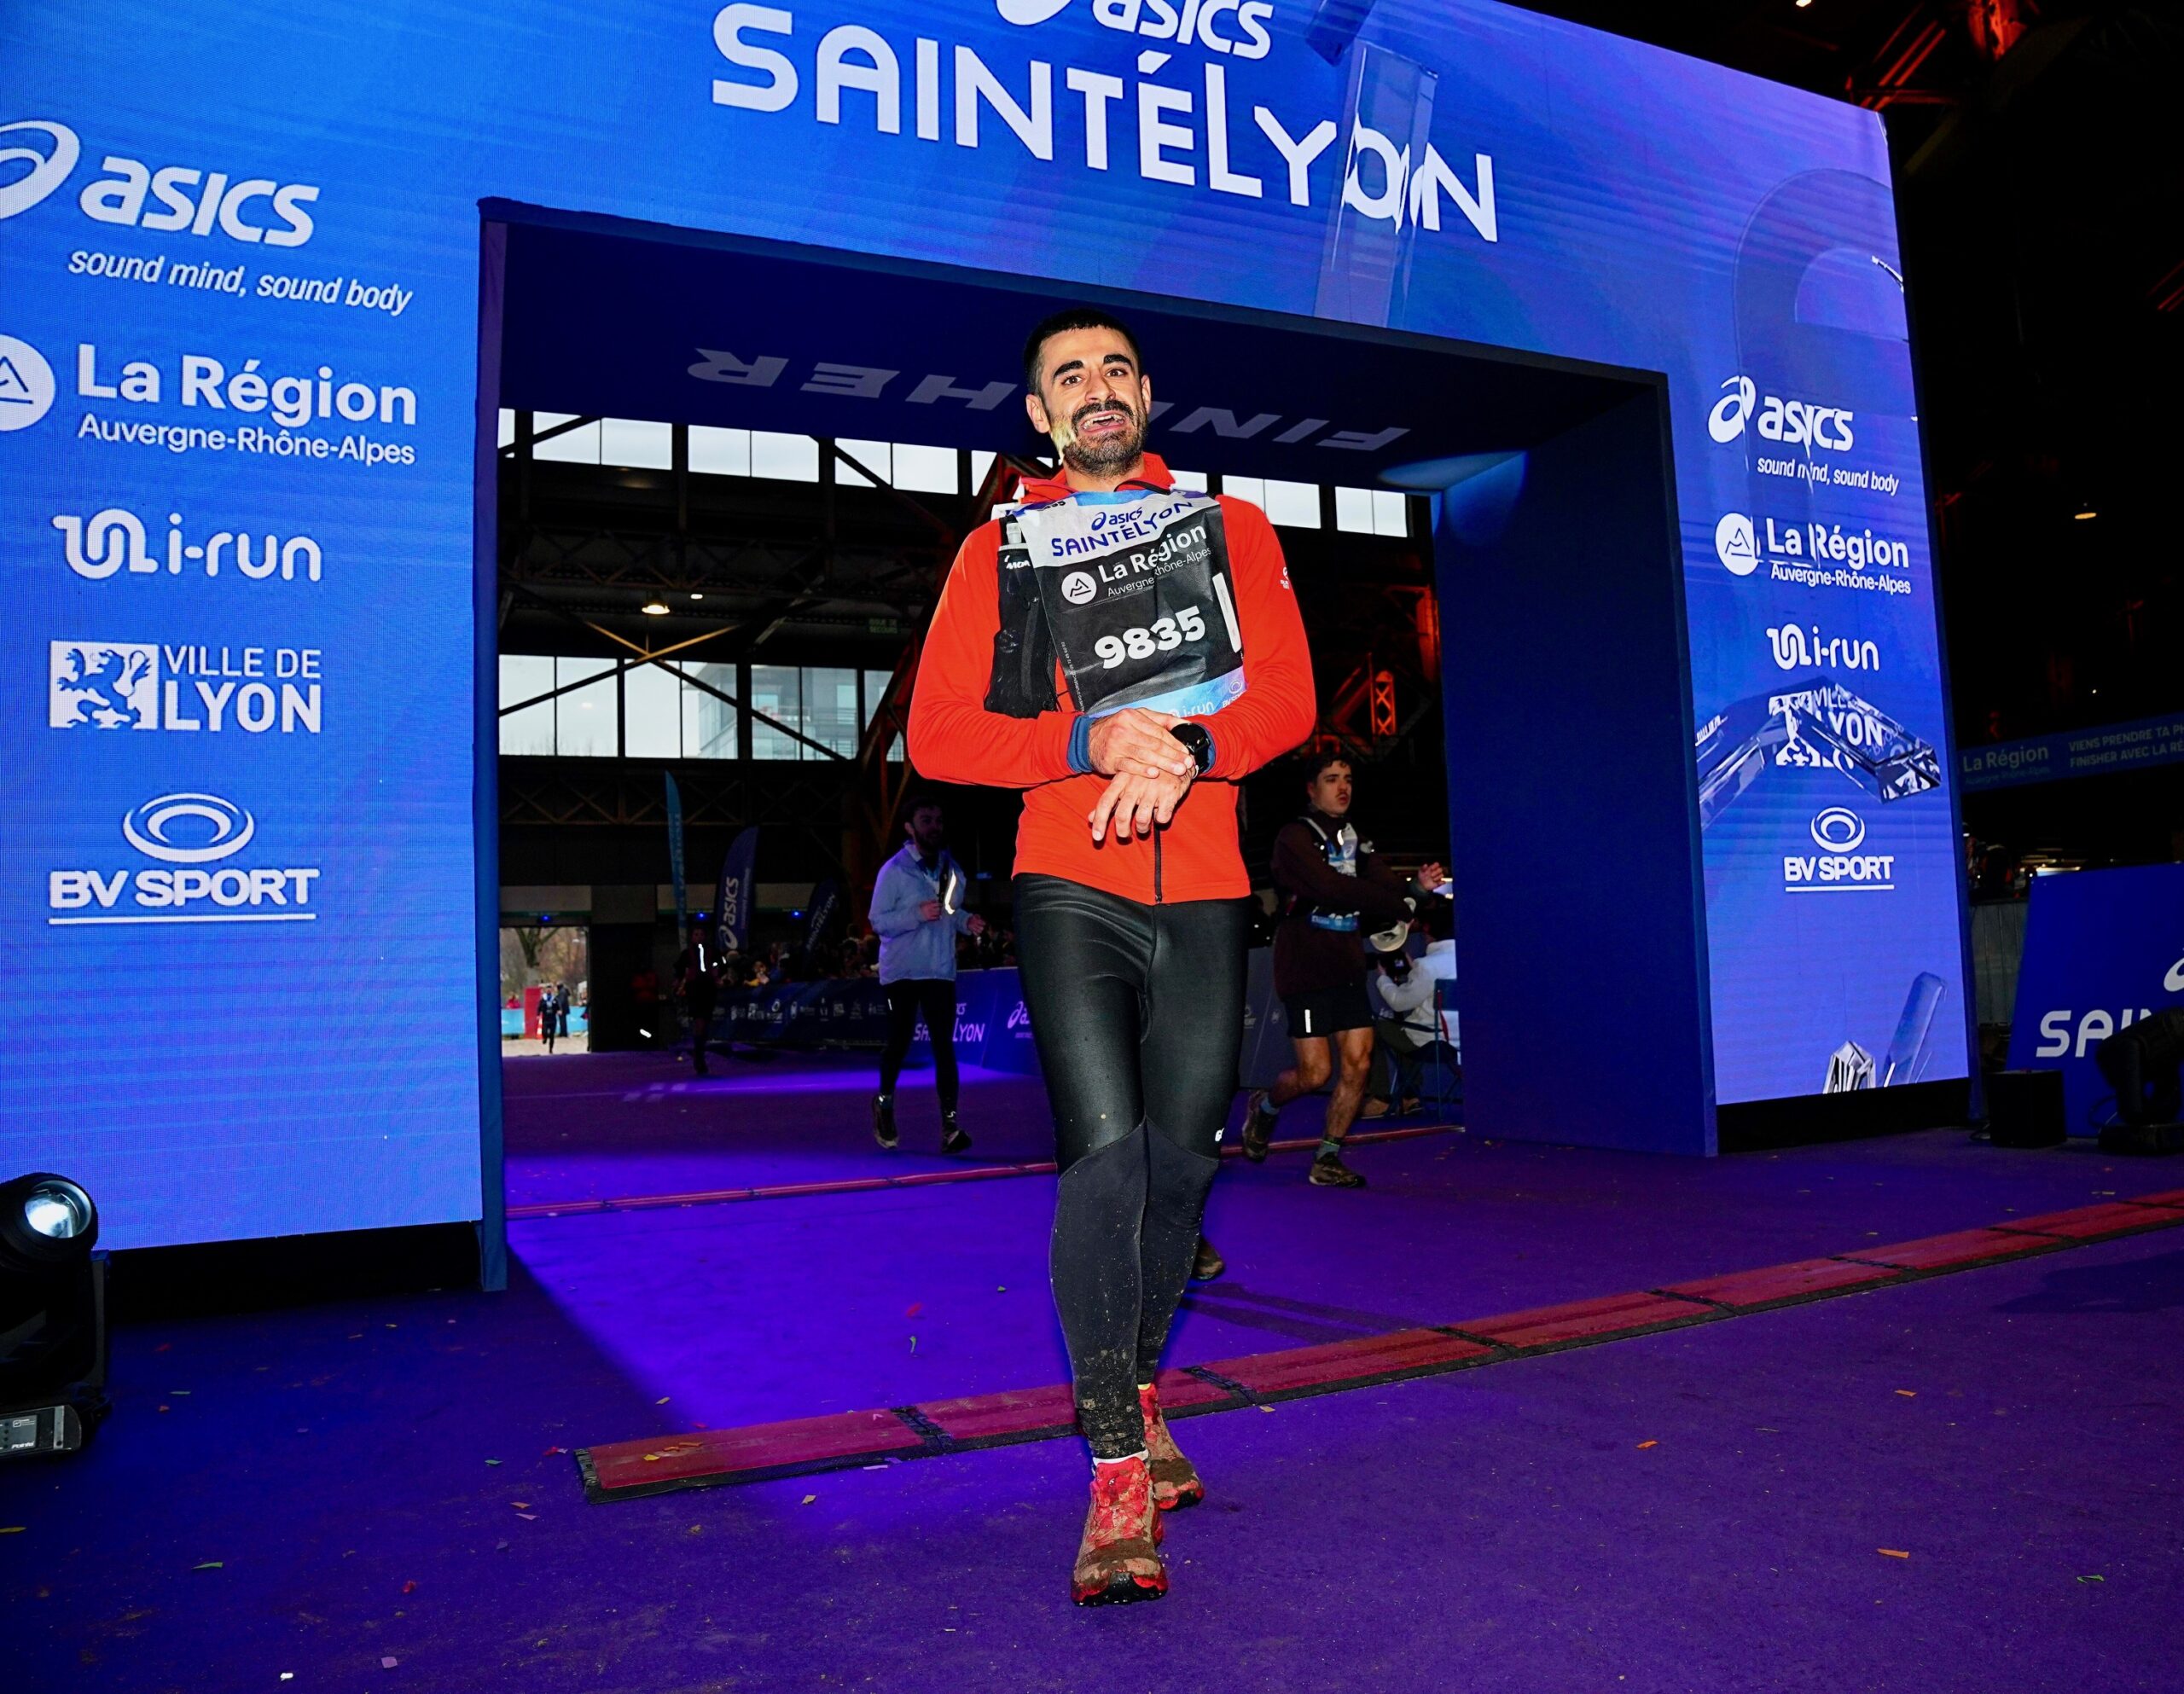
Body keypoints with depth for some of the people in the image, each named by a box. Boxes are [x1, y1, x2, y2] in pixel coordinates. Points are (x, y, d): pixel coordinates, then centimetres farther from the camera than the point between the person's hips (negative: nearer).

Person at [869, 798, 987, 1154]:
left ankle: (949, 1125, -7)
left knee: (944, 1044, -5)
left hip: (940, 971, 4)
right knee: (899, 1042, 3)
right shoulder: (894, 870, -6)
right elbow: (878, 921, -10)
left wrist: (967, 921, 0)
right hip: (901, 971, -3)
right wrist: (917, 914, -24)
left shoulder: (952, 869, 10)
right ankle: (884, 1101, 30)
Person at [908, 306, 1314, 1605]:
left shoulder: (1232, 528, 15)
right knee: (1104, 1151, -13)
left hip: (1204, 893, 2)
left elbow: (1287, 697, 3)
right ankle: (1120, 1478, -3)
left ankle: (1136, 1394, 30)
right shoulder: (999, 552, 11)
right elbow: (937, 732, 1)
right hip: (1071, 890, -2)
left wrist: (1187, 749, -17)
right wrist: (1090, 742, -14)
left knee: (1180, 1160, 7)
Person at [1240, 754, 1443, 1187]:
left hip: (1347, 969, 6)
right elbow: (1334, 889, -20)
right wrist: (1402, 905, -20)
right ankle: (1265, 1106, 24)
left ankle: (1327, 1159, 11)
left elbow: (1386, 889, 4)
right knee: (1315, 1073, -8)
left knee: (1358, 1064, -2)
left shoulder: (1357, 842, 15)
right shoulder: (1295, 838, -7)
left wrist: (1417, 888, -18)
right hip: (1305, 969, -6)